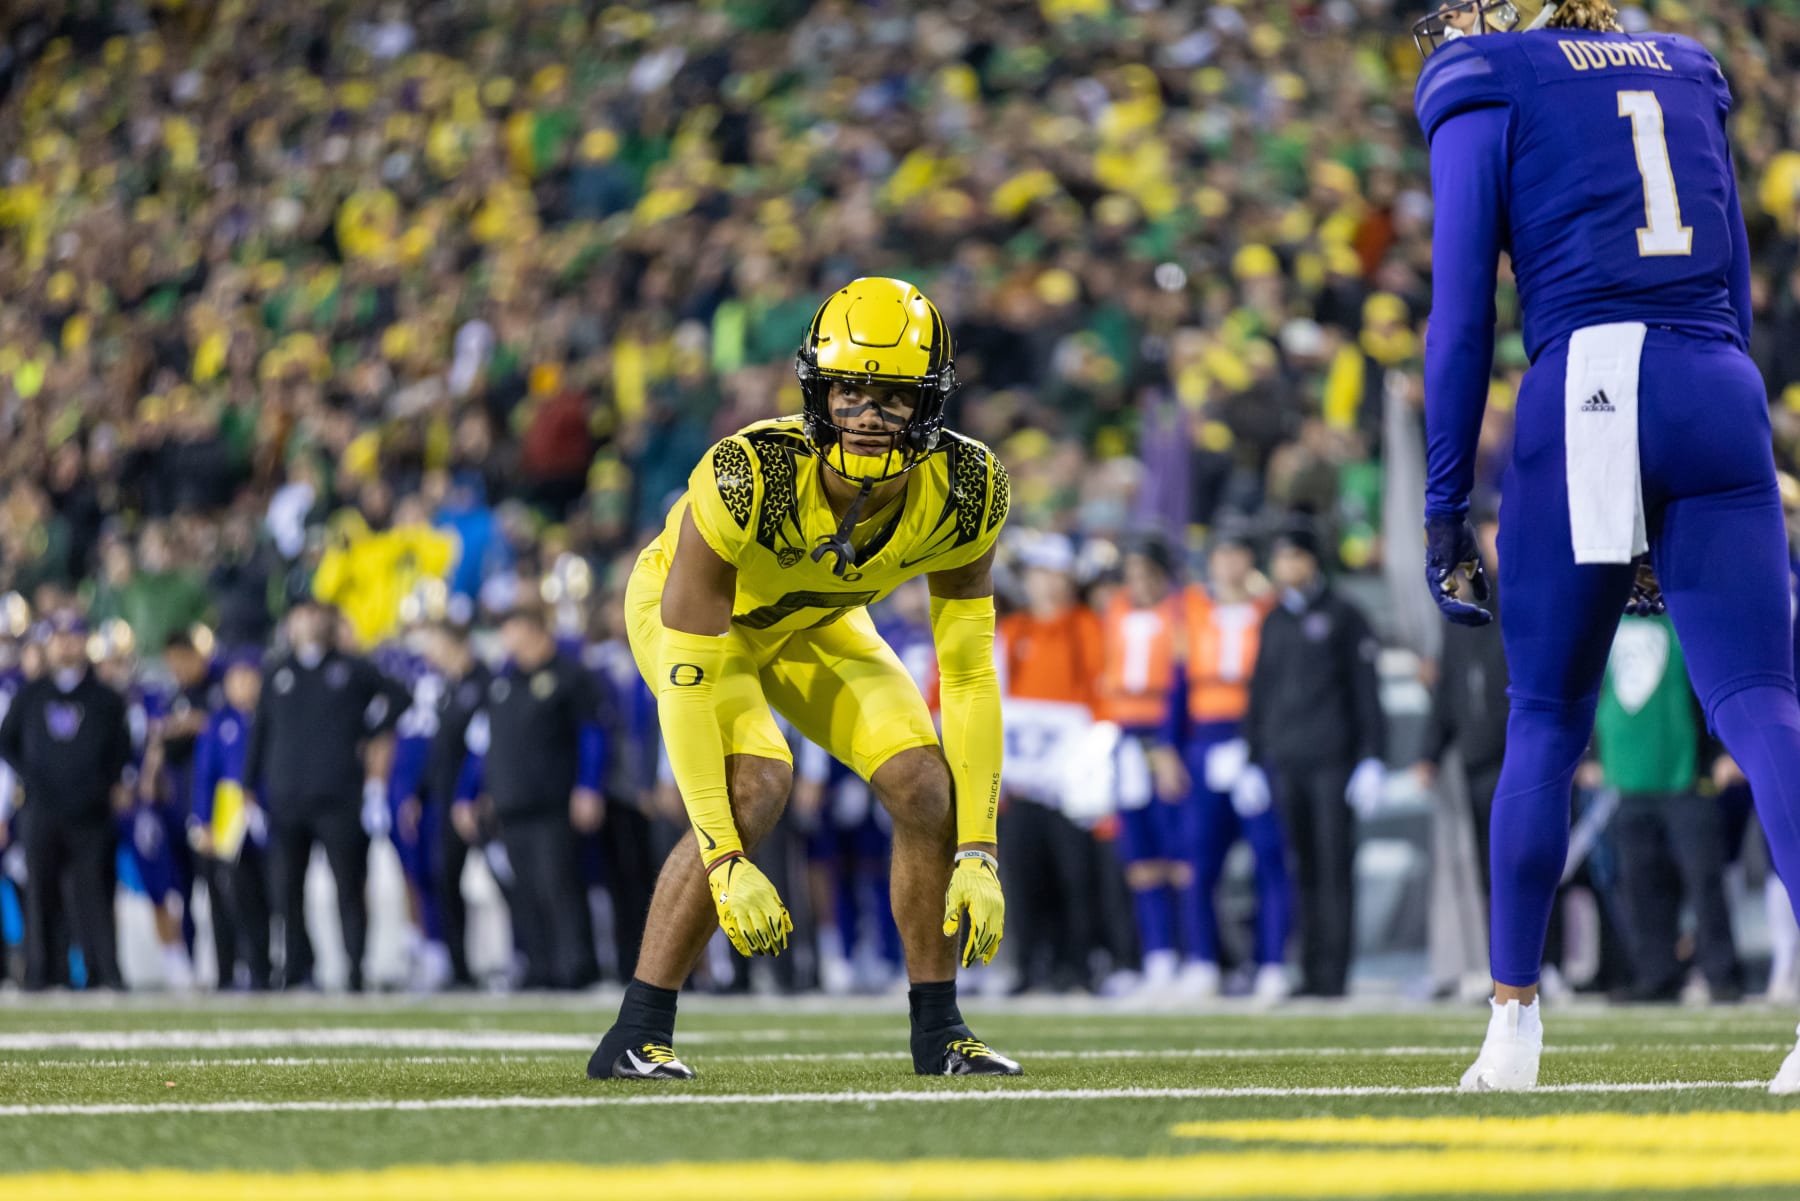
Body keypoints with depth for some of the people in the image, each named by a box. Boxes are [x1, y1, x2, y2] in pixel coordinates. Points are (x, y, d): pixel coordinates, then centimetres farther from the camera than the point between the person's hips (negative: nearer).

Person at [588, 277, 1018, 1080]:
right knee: (756, 786, -27)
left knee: (925, 784, -11)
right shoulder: (745, 479, -41)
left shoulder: (965, 493, -28)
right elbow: (688, 682, -37)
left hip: (816, 623, 5)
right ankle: (635, 1036, -19)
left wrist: (977, 853, -22)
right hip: (690, 610, -5)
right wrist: (726, 863, -40)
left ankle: (937, 1032, 7)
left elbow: (969, 675, -17)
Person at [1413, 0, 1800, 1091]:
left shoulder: (1491, 93, 8)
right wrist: (1673, 522, 27)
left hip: (1584, 397, -3)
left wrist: (1446, 505, 4)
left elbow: (1462, 313, 1)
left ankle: (1516, 1017, 13)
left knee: (1547, 721, 8)